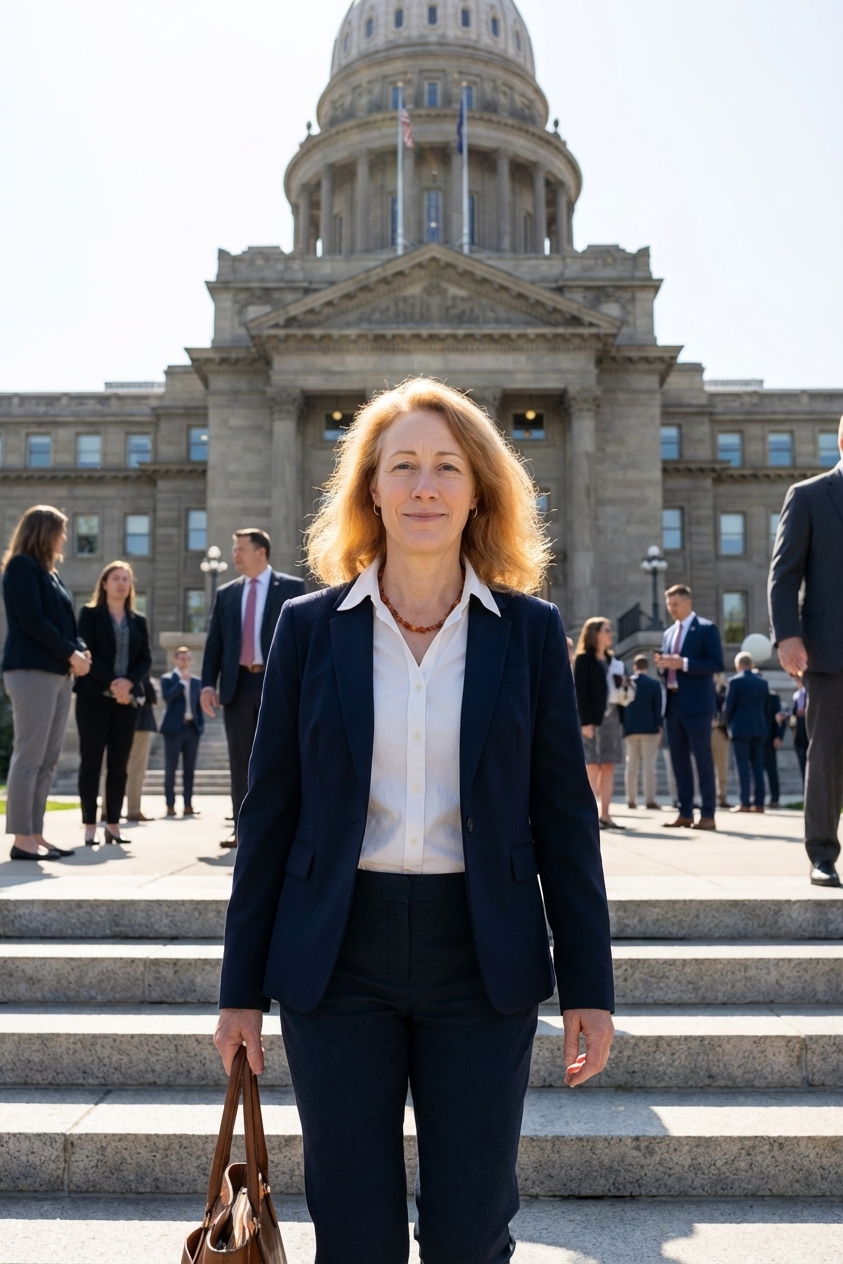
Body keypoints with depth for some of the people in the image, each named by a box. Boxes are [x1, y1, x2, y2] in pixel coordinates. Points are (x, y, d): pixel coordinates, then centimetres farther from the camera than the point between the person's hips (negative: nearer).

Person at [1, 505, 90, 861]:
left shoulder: (48, 572, 21)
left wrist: (80, 651, 1)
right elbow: (32, 620, -14)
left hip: (58, 672, 9)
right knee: (29, 757, -8)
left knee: (47, 760, 7)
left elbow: (64, 621, 20)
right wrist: (71, 654, -11)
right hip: (32, 671, -9)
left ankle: (35, 834, 11)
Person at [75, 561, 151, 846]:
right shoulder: (90, 613, 4)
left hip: (127, 699, 4)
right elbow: (88, 652, -7)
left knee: (119, 764, 4)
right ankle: (90, 826, -1)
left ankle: (113, 824, 9)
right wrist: (112, 682, -17)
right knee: (91, 761, -3)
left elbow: (146, 659, 7)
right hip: (94, 696, -4)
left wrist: (129, 682, -11)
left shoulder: (138, 621, 15)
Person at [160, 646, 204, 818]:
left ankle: (188, 805, 7)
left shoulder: (196, 681, 13)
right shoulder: (167, 678, 2)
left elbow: (198, 705, 14)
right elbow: (167, 696, -15)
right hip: (174, 728, -4)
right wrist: (182, 681, -12)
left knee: (189, 769, 4)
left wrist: (201, 725, 7)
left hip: (192, 727, 4)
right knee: (170, 768, -1)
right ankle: (170, 805, 3)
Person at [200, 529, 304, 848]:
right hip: (237, 685, 4)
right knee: (240, 762, 6)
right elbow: (214, 642, 11)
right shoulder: (226, 593, 13)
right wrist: (208, 684, 0)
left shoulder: (291, 588, 3)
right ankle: (243, 829, 12)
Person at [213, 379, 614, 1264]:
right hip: (337, 959, 0)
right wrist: (243, 988, 4)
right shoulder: (310, 628, 1)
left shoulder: (530, 632, 1)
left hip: (482, 960, 0)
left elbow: (563, 815, 2)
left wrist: (587, 986, 1)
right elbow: (269, 813, 3)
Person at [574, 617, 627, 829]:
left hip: (612, 715, 7)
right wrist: (585, 722, -17)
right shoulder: (584, 659, -3)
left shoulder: (611, 659, 19)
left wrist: (622, 683, -1)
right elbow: (580, 691, -10)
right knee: (593, 766, -6)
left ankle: (605, 814, 8)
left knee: (609, 766, 5)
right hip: (594, 717, -7)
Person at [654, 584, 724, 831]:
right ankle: (685, 813, 13)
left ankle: (708, 815, -2)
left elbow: (717, 664, -11)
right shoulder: (669, 633, 18)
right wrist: (663, 665, 0)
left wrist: (683, 663, -19)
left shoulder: (706, 628, -2)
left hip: (696, 703, -7)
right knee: (679, 759, 8)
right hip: (673, 703, 7)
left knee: (702, 757, -5)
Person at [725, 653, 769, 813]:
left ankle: (745, 803, -6)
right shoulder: (763, 682, 8)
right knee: (758, 766, 7)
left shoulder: (735, 681, -7)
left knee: (743, 766, -3)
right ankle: (759, 803, 5)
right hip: (759, 729, 5)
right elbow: (766, 707, 12)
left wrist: (729, 724, 8)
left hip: (741, 728, -5)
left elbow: (729, 706, -7)